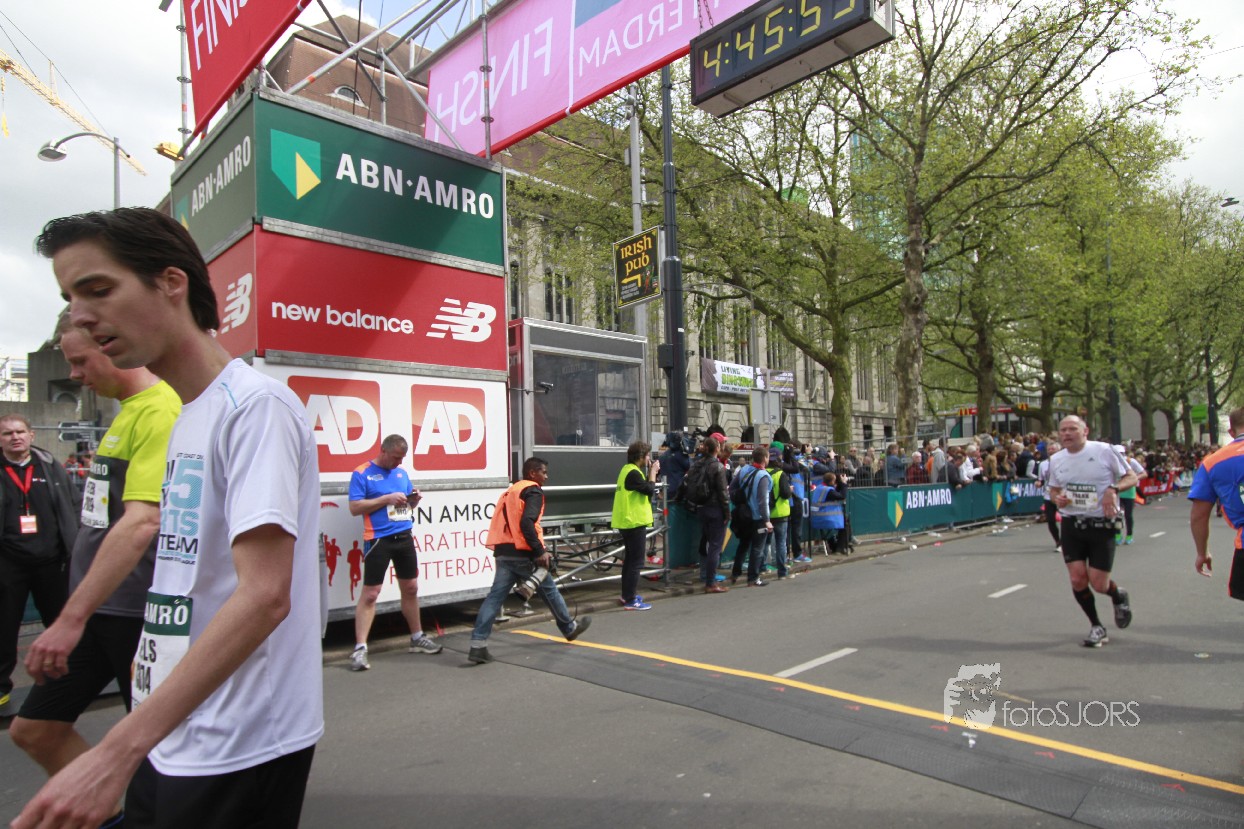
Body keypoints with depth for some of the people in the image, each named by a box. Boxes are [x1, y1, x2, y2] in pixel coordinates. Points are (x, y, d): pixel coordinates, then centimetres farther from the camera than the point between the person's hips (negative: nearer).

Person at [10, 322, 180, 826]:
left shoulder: (159, 411, -20)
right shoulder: (127, 410, 11)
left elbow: (142, 523, -29)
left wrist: (71, 618, -28)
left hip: (137, 610, -9)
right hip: (101, 605, 9)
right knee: (33, 728, 16)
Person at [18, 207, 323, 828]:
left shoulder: (254, 404, -19)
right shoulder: (182, 417, 10)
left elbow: (264, 595, -27)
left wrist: (118, 751, -28)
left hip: (237, 752, -8)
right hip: (169, 737, 8)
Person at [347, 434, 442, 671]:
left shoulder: (401, 473, 13)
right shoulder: (362, 473, -5)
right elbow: (355, 507, -12)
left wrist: (413, 499, -2)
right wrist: (387, 499, -17)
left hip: (404, 537, 6)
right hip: (378, 540, -6)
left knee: (410, 589, 14)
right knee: (370, 593, -6)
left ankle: (417, 638, 26)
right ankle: (360, 648, 0)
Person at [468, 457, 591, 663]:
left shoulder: (510, 491, 20)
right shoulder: (533, 492, -6)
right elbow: (527, 522, -21)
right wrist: (540, 551, -19)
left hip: (503, 552, 7)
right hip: (523, 553, -7)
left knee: (495, 596, 2)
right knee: (549, 590, 11)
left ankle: (477, 646, -5)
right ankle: (570, 628, 29)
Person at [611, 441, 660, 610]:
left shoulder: (628, 469, 13)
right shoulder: (633, 473, -19)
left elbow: (643, 488, 16)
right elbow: (650, 490, -23)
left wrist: (651, 472, 5)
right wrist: (653, 472, -11)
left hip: (627, 522, 11)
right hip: (635, 522, -11)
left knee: (630, 559, 20)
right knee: (636, 562, -6)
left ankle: (626, 594, 30)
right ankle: (630, 601, -4)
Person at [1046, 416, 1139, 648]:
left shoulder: (1104, 450, -7)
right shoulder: (1056, 460, 5)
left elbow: (1131, 477, -1)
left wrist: (1113, 489, -20)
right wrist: (1056, 498, -4)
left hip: (1102, 525, -3)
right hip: (1071, 525, 3)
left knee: (1098, 583, -3)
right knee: (1077, 579, -3)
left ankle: (1119, 596, 35)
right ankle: (1097, 627, 19)